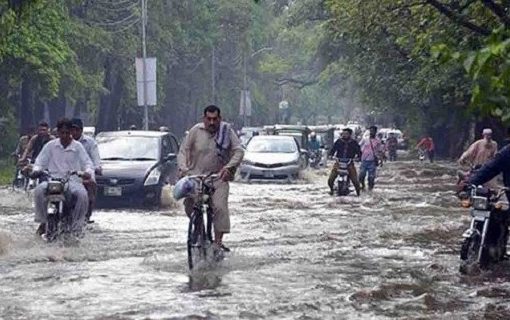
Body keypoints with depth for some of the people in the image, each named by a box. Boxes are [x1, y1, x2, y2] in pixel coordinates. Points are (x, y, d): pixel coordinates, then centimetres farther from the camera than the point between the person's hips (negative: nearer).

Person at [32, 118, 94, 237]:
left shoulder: (77, 146, 9)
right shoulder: (50, 146, 12)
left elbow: (87, 162, 4)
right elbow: (40, 161, 12)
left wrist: (88, 172, -19)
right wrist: (36, 170, -10)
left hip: (72, 180, -1)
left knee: (82, 195, -33)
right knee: (39, 190, -31)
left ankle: (76, 226, -20)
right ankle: (43, 221, -17)